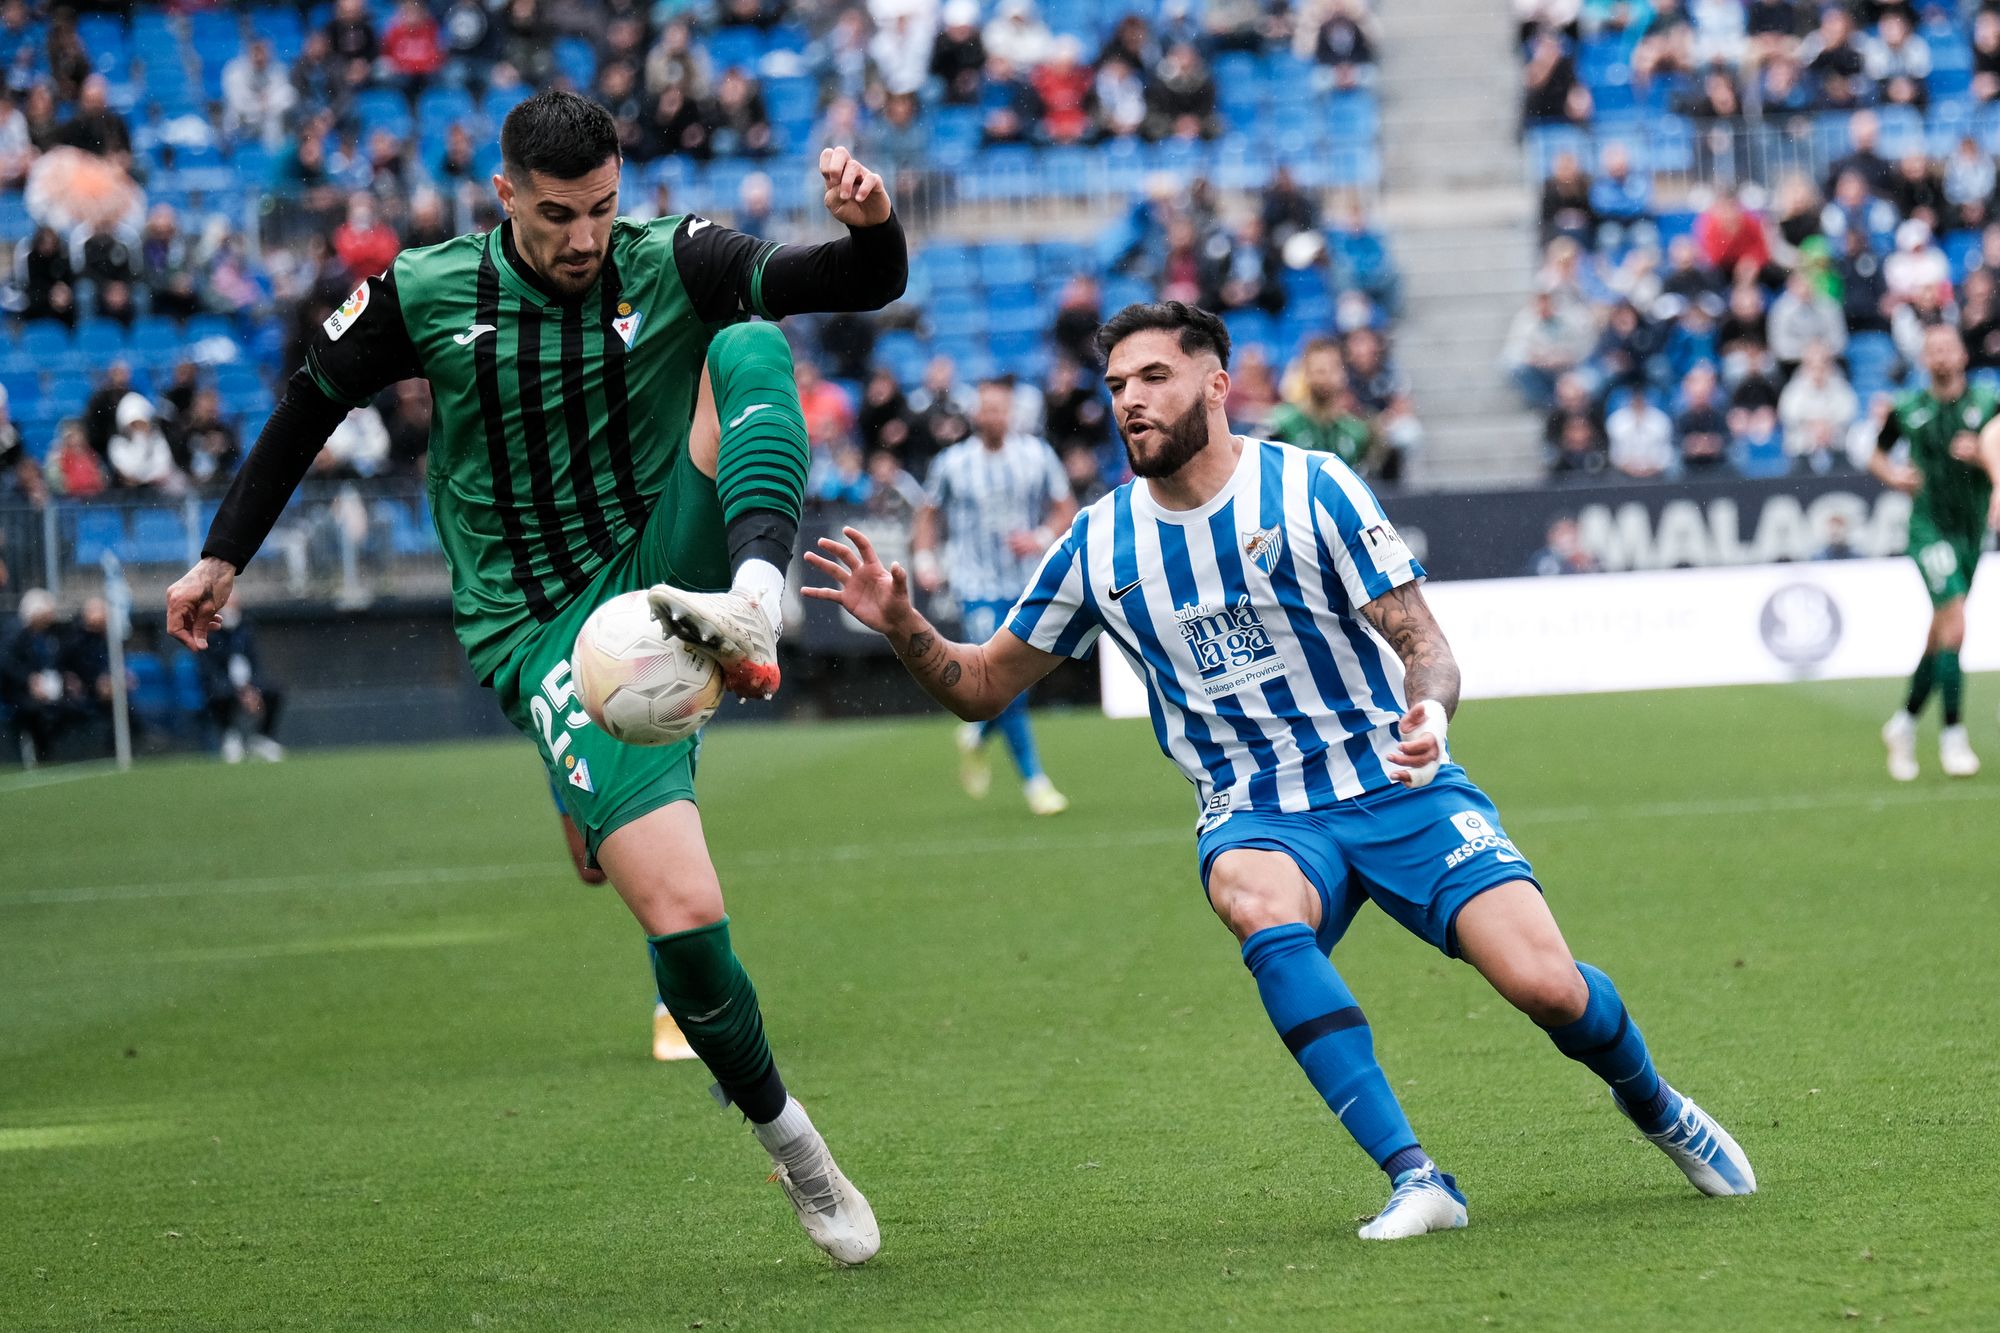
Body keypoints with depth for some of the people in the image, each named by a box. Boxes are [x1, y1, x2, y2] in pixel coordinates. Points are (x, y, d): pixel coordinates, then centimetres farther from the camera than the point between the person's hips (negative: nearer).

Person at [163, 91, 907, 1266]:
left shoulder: (671, 263, -3)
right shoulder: (426, 295, -4)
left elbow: (866, 286, -10)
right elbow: (313, 402, 13)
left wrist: (871, 227, -32)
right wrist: (225, 554, 17)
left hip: (667, 568, 2)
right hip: (546, 632, -2)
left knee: (751, 348, -22)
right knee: (682, 916, -19)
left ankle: (754, 606, -46)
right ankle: (786, 1139, 4)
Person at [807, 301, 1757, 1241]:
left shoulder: (1311, 489, -6)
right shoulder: (1098, 546, 3)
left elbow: (1421, 642, -7)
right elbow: (982, 686, 12)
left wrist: (1429, 712, -30)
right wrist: (900, 625, -8)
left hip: (1394, 785, -1)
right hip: (1254, 816, 2)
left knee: (1546, 986, -19)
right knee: (1257, 902, -36)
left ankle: (1655, 1108, 18)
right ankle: (1414, 1179, -34)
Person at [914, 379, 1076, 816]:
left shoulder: (1037, 456, 1)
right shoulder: (952, 464, -2)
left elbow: (1065, 509, 8)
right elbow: (929, 515, 12)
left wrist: (1041, 538, -10)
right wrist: (924, 559, -3)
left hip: (1027, 582, 3)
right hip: (978, 587, -3)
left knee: (1012, 687, 7)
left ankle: (977, 737, 38)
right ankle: (1034, 780, -7)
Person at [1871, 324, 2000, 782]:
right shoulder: (1906, 409, 3)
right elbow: (1877, 454, 17)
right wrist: (1893, 475, -2)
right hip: (1929, 526, -3)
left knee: (1940, 637, 11)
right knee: (1955, 625, -20)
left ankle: (1904, 722, 32)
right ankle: (1953, 735, -16)